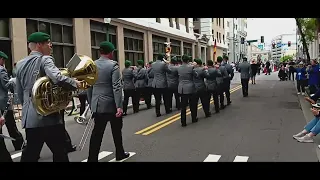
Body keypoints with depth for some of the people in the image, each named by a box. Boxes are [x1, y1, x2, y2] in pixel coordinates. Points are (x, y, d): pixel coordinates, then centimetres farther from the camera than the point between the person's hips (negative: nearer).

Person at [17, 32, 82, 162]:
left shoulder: (20, 64, 12)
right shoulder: (45, 59, -9)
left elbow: (19, 92, 17)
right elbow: (57, 78, -29)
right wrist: (75, 83, -14)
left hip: (30, 117, 7)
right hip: (48, 116, -7)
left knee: (30, 153, 14)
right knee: (59, 152, 6)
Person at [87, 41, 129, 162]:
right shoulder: (113, 65, -11)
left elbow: (89, 87, 10)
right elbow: (117, 87, -17)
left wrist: (91, 104, 17)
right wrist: (119, 106, -18)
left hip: (97, 105, 4)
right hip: (111, 104, -4)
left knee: (97, 133, 6)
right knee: (116, 130, 13)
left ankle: (92, 158, 6)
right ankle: (120, 154, 29)